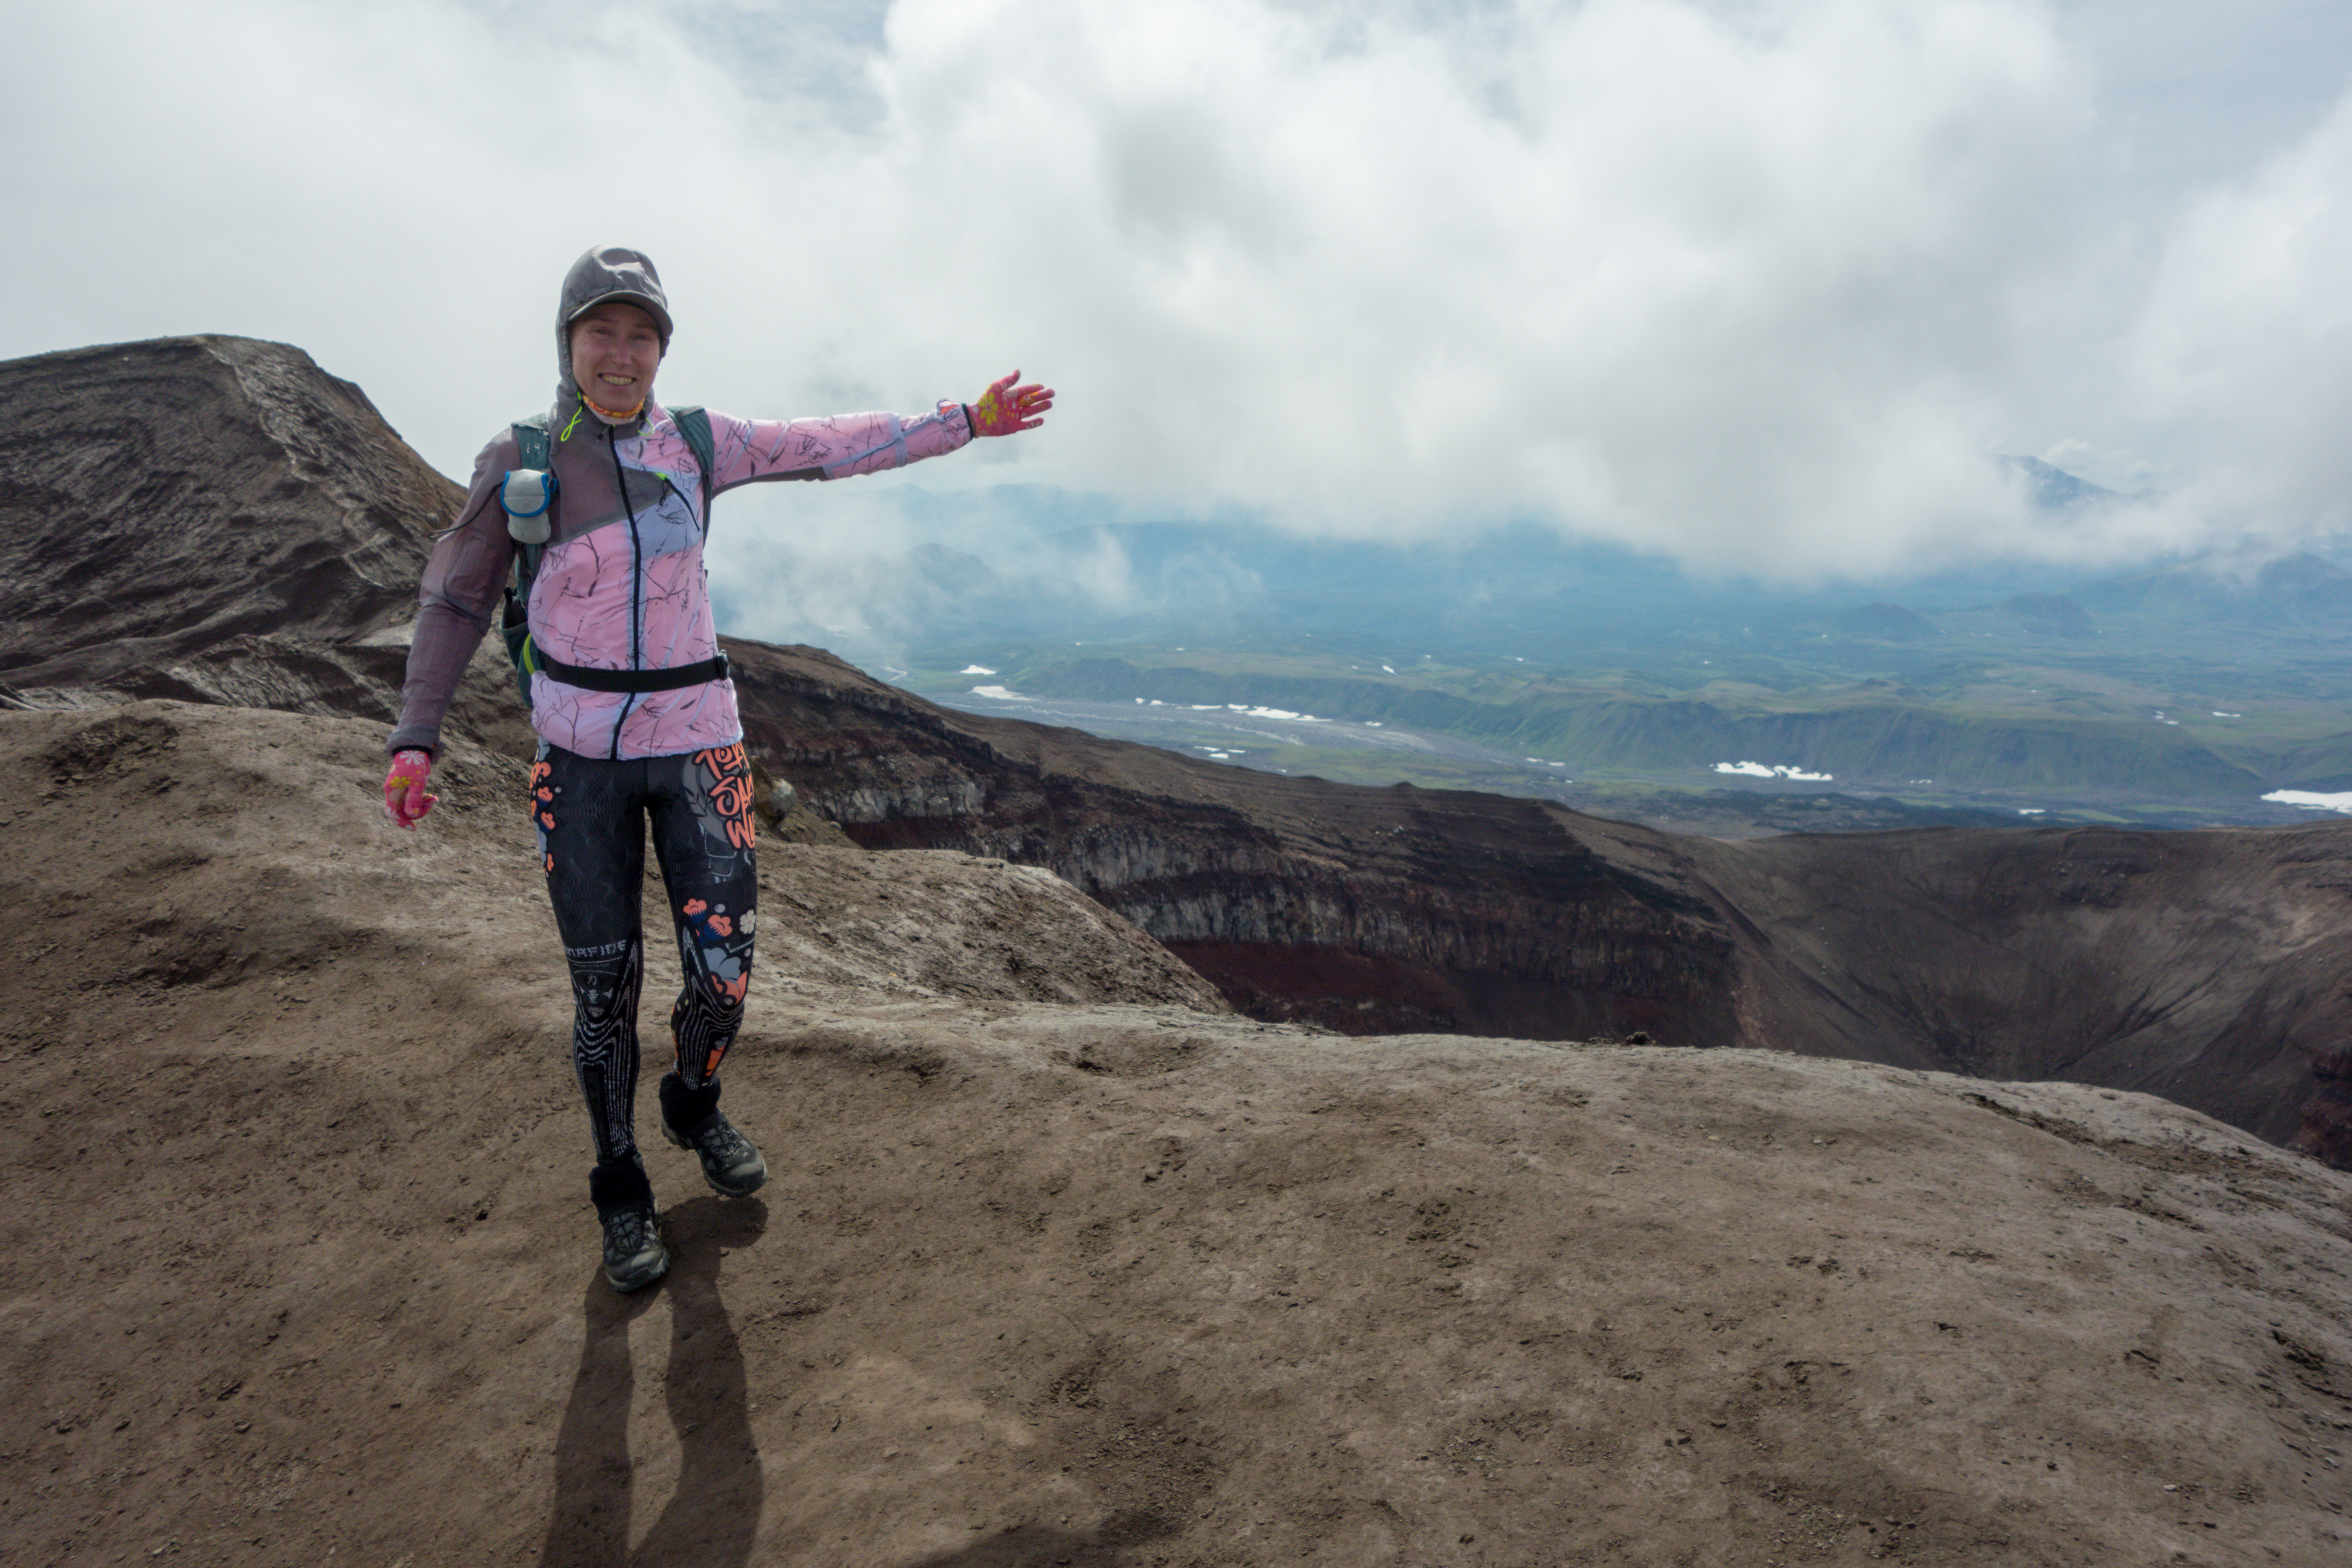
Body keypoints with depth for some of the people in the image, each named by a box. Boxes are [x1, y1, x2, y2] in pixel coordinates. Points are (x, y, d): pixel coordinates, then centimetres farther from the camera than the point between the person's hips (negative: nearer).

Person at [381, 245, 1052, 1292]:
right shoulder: (518, 462, -2)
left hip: (694, 741, 2)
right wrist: (415, 740, -4)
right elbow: (455, 600, 4)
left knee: (723, 966, 0)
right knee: (603, 984, 3)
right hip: (579, 754, -1)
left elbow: (832, 447, 7)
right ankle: (622, 1193, 24)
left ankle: (695, 1107, 34)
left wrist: (968, 423, 9)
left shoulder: (696, 445, 2)